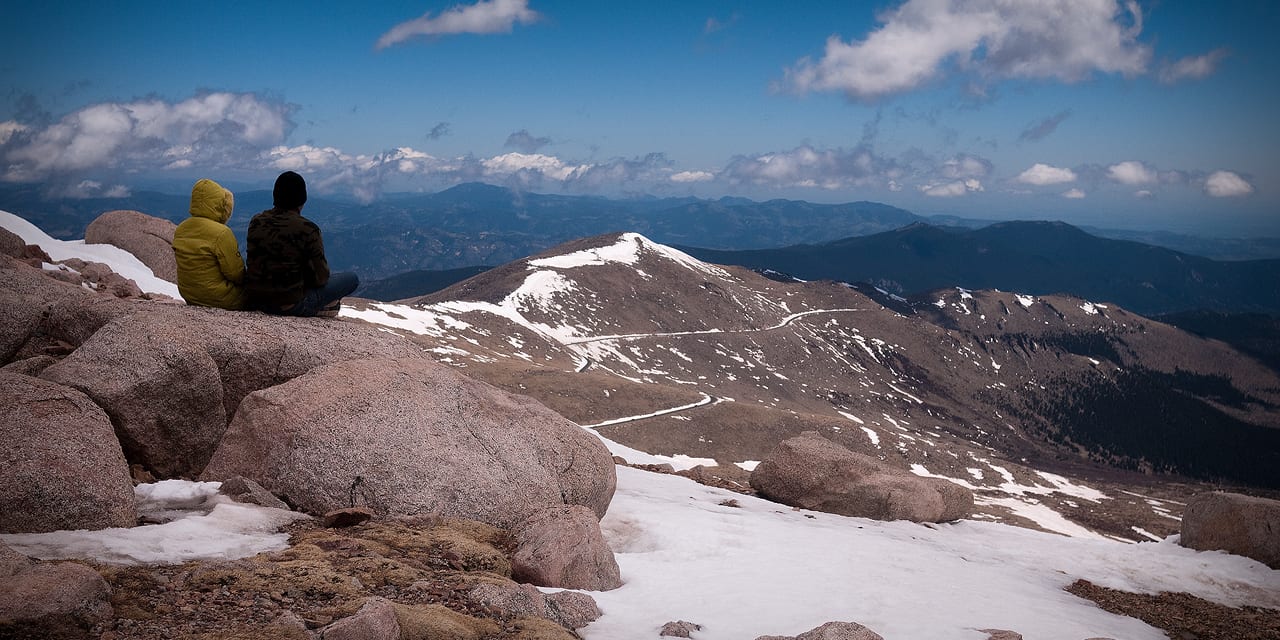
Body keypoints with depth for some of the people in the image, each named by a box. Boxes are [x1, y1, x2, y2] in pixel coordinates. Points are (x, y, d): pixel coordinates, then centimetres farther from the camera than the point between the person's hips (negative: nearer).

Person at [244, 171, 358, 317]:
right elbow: (321, 277, -10)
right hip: (289, 306, -6)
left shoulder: (256, 221, 1)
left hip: (255, 301, 7)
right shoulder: (307, 229, -17)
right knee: (352, 279, 7)